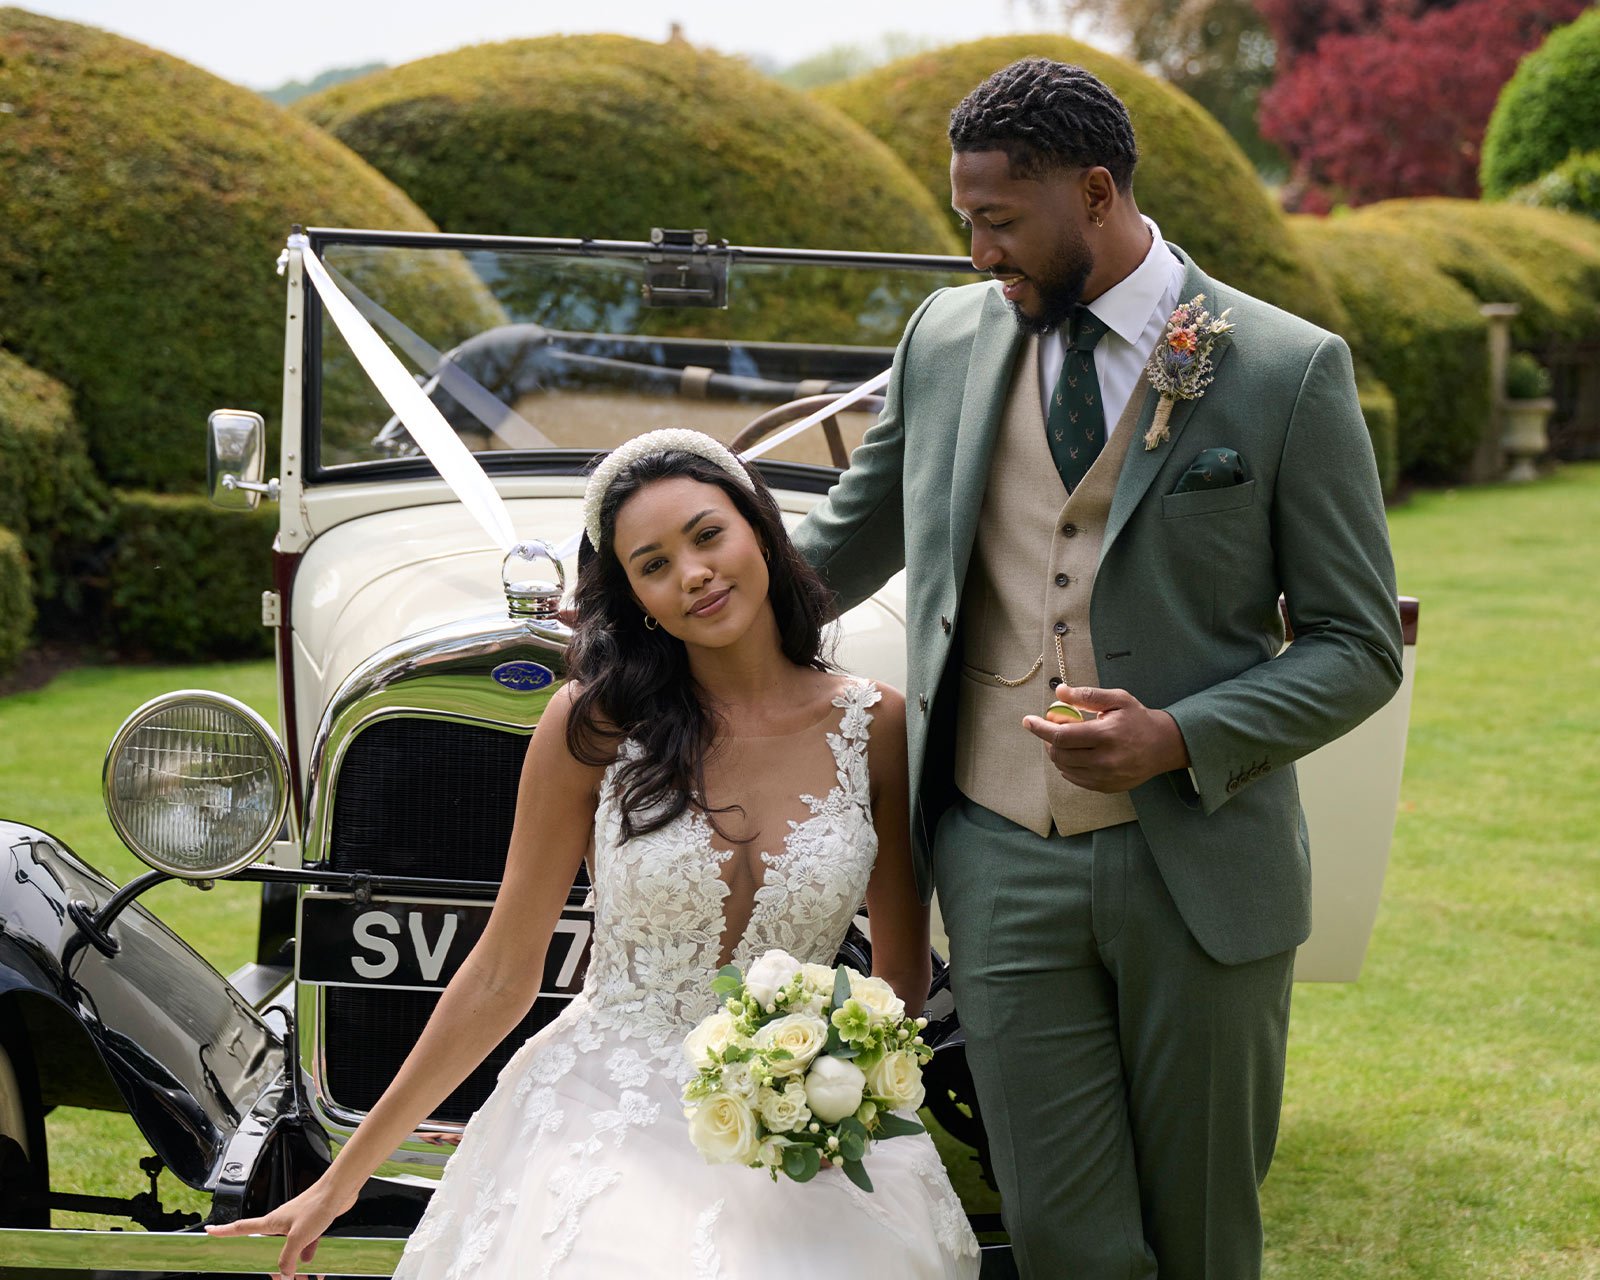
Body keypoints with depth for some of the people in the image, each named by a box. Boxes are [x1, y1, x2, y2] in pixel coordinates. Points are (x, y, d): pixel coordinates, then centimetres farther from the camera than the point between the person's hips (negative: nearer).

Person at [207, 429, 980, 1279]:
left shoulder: (875, 728, 1)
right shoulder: (595, 722, -3)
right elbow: (501, 978, 2)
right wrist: (342, 1182, 3)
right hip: (603, 1116, -1)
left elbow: (902, 975, 11)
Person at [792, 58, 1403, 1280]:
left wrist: (1180, 739, -17)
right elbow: (849, 538, 22)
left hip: (1198, 859, -2)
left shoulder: (1289, 369, -5)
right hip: (1003, 860, 2)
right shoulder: (947, 338, 6)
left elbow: (1360, 645, -3)